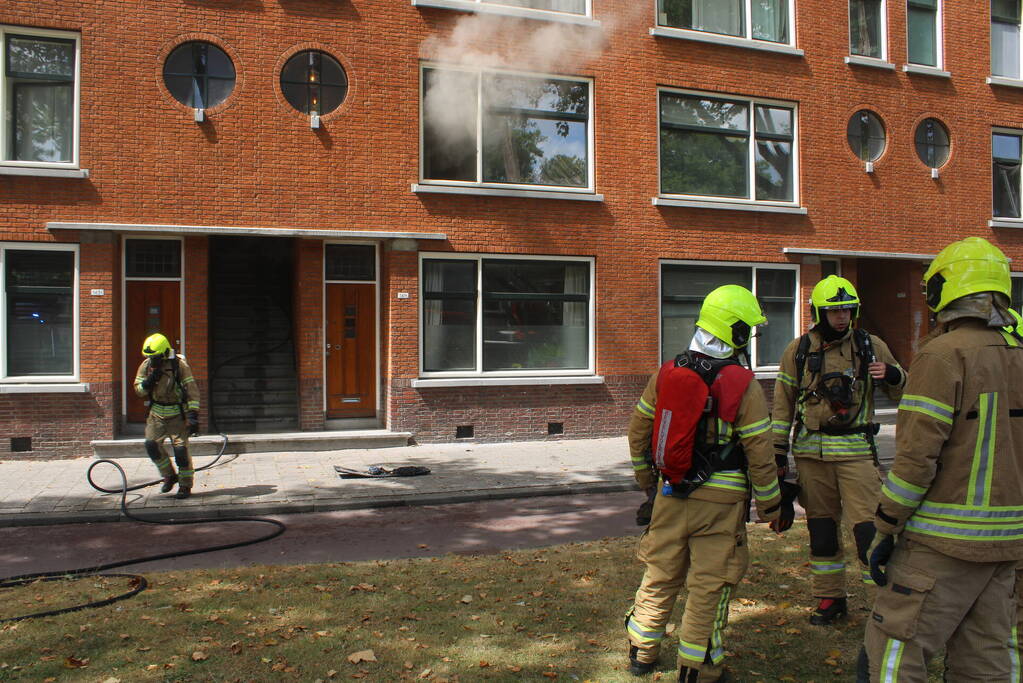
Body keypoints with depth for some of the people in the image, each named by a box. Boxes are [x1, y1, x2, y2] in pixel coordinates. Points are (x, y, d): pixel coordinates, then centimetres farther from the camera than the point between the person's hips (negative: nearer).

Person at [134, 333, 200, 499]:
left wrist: (193, 417, -18)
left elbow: (192, 391, -13)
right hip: (157, 414, 5)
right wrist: (149, 381, -17)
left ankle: (185, 485, 7)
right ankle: (169, 476, 15)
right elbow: (139, 390, 5)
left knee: (180, 448, -8)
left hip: (177, 414, -4)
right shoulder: (146, 366, 1)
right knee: (151, 445, -7)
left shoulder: (179, 365, -13)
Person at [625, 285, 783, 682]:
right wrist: (770, 507, 2)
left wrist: (645, 475, 24)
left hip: (672, 492, 5)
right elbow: (759, 454, -10)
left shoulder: (666, 373, 1)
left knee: (661, 574, 17)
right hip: (721, 500, -4)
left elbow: (638, 429, 9)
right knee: (709, 584, 6)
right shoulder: (743, 385, -12)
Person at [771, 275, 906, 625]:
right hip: (811, 452, 1)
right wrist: (778, 450, 6)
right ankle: (830, 598, 23)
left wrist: (893, 375, -12)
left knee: (868, 525, -8)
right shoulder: (798, 350, 4)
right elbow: (783, 403, 9)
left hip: (856, 451, -1)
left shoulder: (870, 346, 3)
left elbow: (901, 393, 11)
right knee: (821, 528, 9)